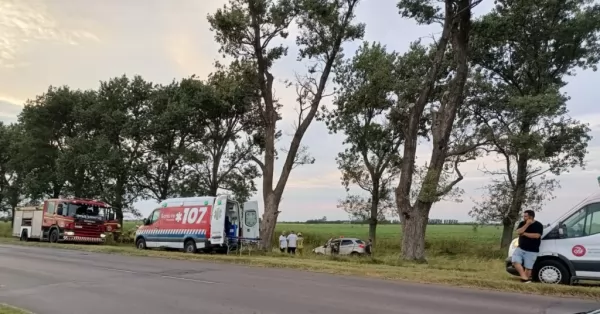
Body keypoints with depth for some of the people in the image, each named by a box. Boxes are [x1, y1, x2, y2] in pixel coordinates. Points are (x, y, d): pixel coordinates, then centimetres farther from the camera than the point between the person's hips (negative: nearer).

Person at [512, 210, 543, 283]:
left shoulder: (538, 225, -5)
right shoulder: (522, 223, 8)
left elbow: (537, 236, -19)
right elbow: (518, 232, -8)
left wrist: (524, 233, -12)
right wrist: (527, 224, -16)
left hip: (531, 251, -4)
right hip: (520, 248, 4)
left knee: (528, 267, -1)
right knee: (515, 261, -15)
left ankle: (526, 280, 11)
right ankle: (524, 278, -14)